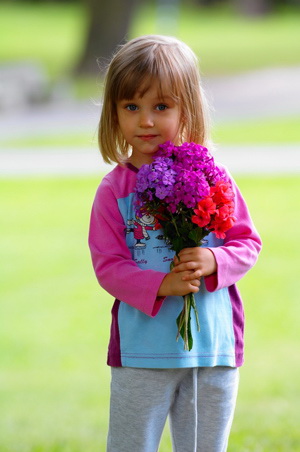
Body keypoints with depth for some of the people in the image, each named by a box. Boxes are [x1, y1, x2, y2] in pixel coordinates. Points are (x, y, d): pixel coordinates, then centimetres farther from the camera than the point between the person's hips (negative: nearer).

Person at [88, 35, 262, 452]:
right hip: (142, 352, -1)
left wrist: (215, 261, -18)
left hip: (215, 345, 2)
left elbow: (248, 242, 3)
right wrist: (160, 285, -23)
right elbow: (108, 266, -8)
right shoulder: (114, 190, -5)